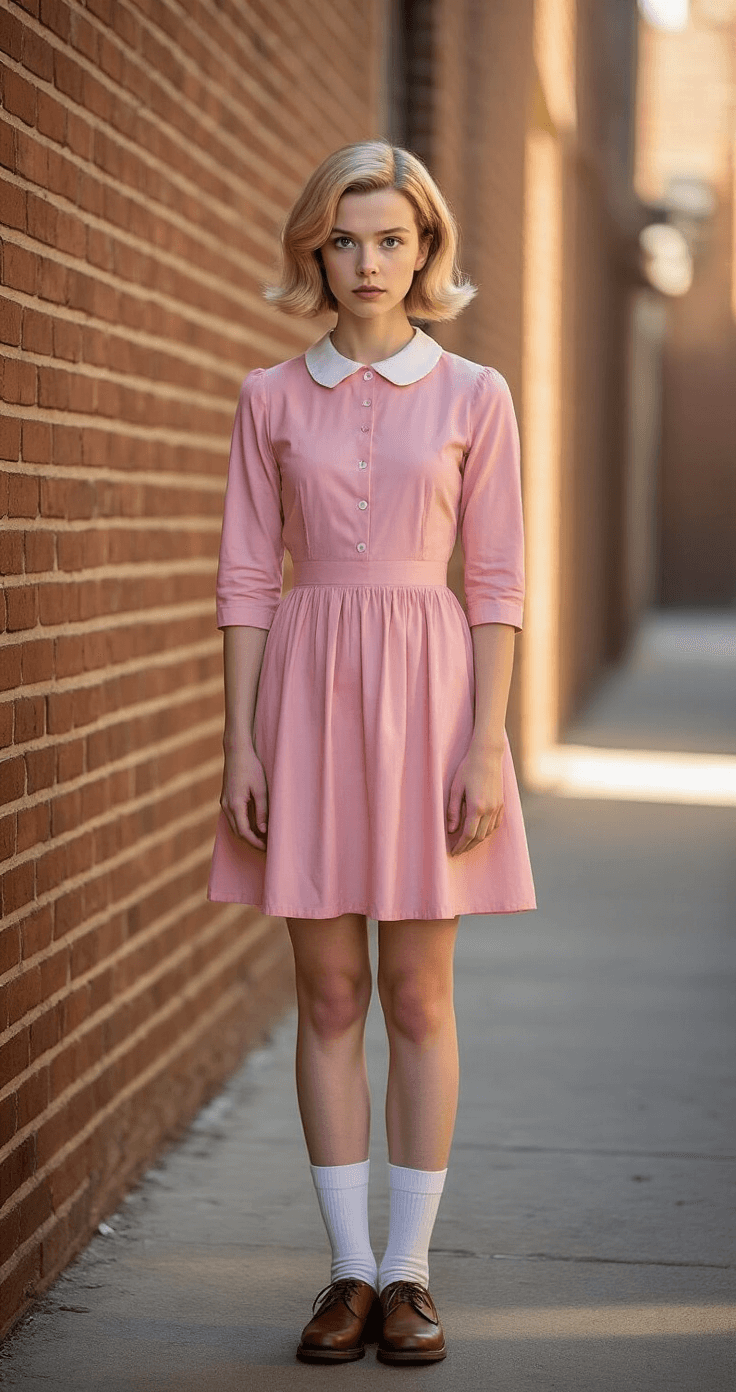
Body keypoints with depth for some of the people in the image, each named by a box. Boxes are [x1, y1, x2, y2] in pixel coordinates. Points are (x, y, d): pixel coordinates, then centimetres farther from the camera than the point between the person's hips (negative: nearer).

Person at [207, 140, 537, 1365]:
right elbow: (249, 577, 4)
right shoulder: (272, 399, 5)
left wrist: (486, 745, -8)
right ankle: (351, 1269, 13)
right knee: (330, 999, 4)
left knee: (419, 998, 3)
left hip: (427, 687, -1)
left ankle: (409, 1271, 12)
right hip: (307, 688, 1)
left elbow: (495, 585, 0)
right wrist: (240, 743, -3)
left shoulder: (473, 399, 2)